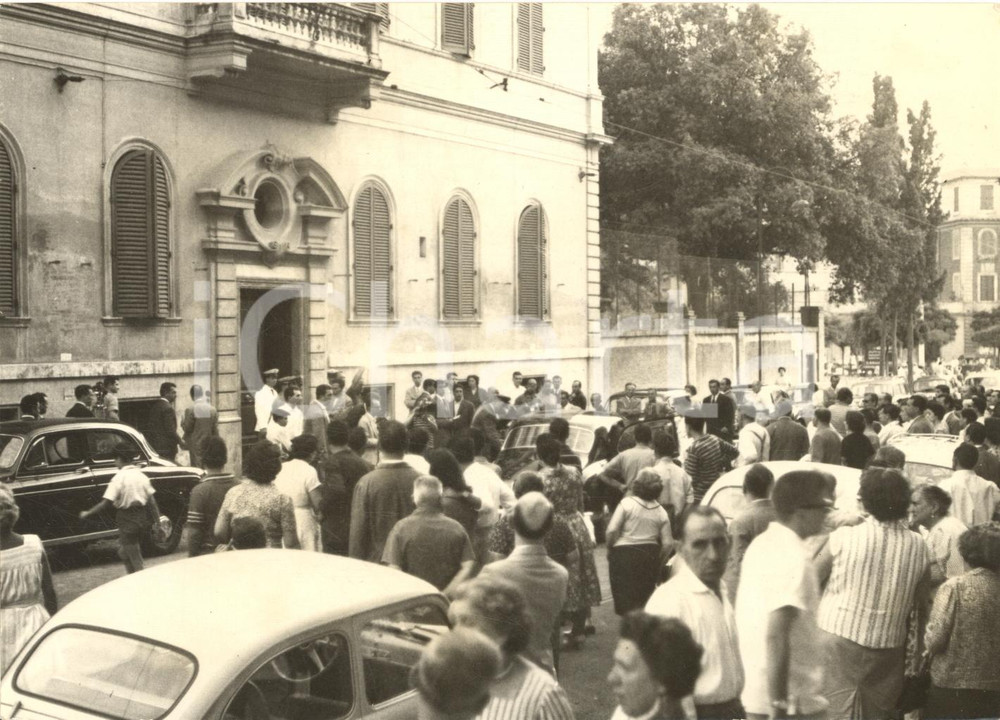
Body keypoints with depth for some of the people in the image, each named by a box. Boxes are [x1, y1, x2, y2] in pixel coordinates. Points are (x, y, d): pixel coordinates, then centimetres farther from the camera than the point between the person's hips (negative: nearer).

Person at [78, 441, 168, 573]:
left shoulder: (119, 478, -14)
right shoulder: (141, 475, 4)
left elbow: (105, 503, -17)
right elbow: (152, 501, 4)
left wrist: (87, 513, -5)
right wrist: (158, 522, 7)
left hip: (127, 521, -6)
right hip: (143, 518, 6)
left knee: (135, 559, 3)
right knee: (124, 552, 23)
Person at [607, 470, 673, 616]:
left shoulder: (627, 503, -9)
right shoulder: (661, 511, 3)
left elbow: (611, 531, -15)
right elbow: (668, 543, 0)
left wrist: (610, 549, 2)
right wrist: (658, 563, 14)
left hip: (624, 554, -4)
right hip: (650, 555, 4)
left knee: (625, 600, 3)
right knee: (645, 598, 17)